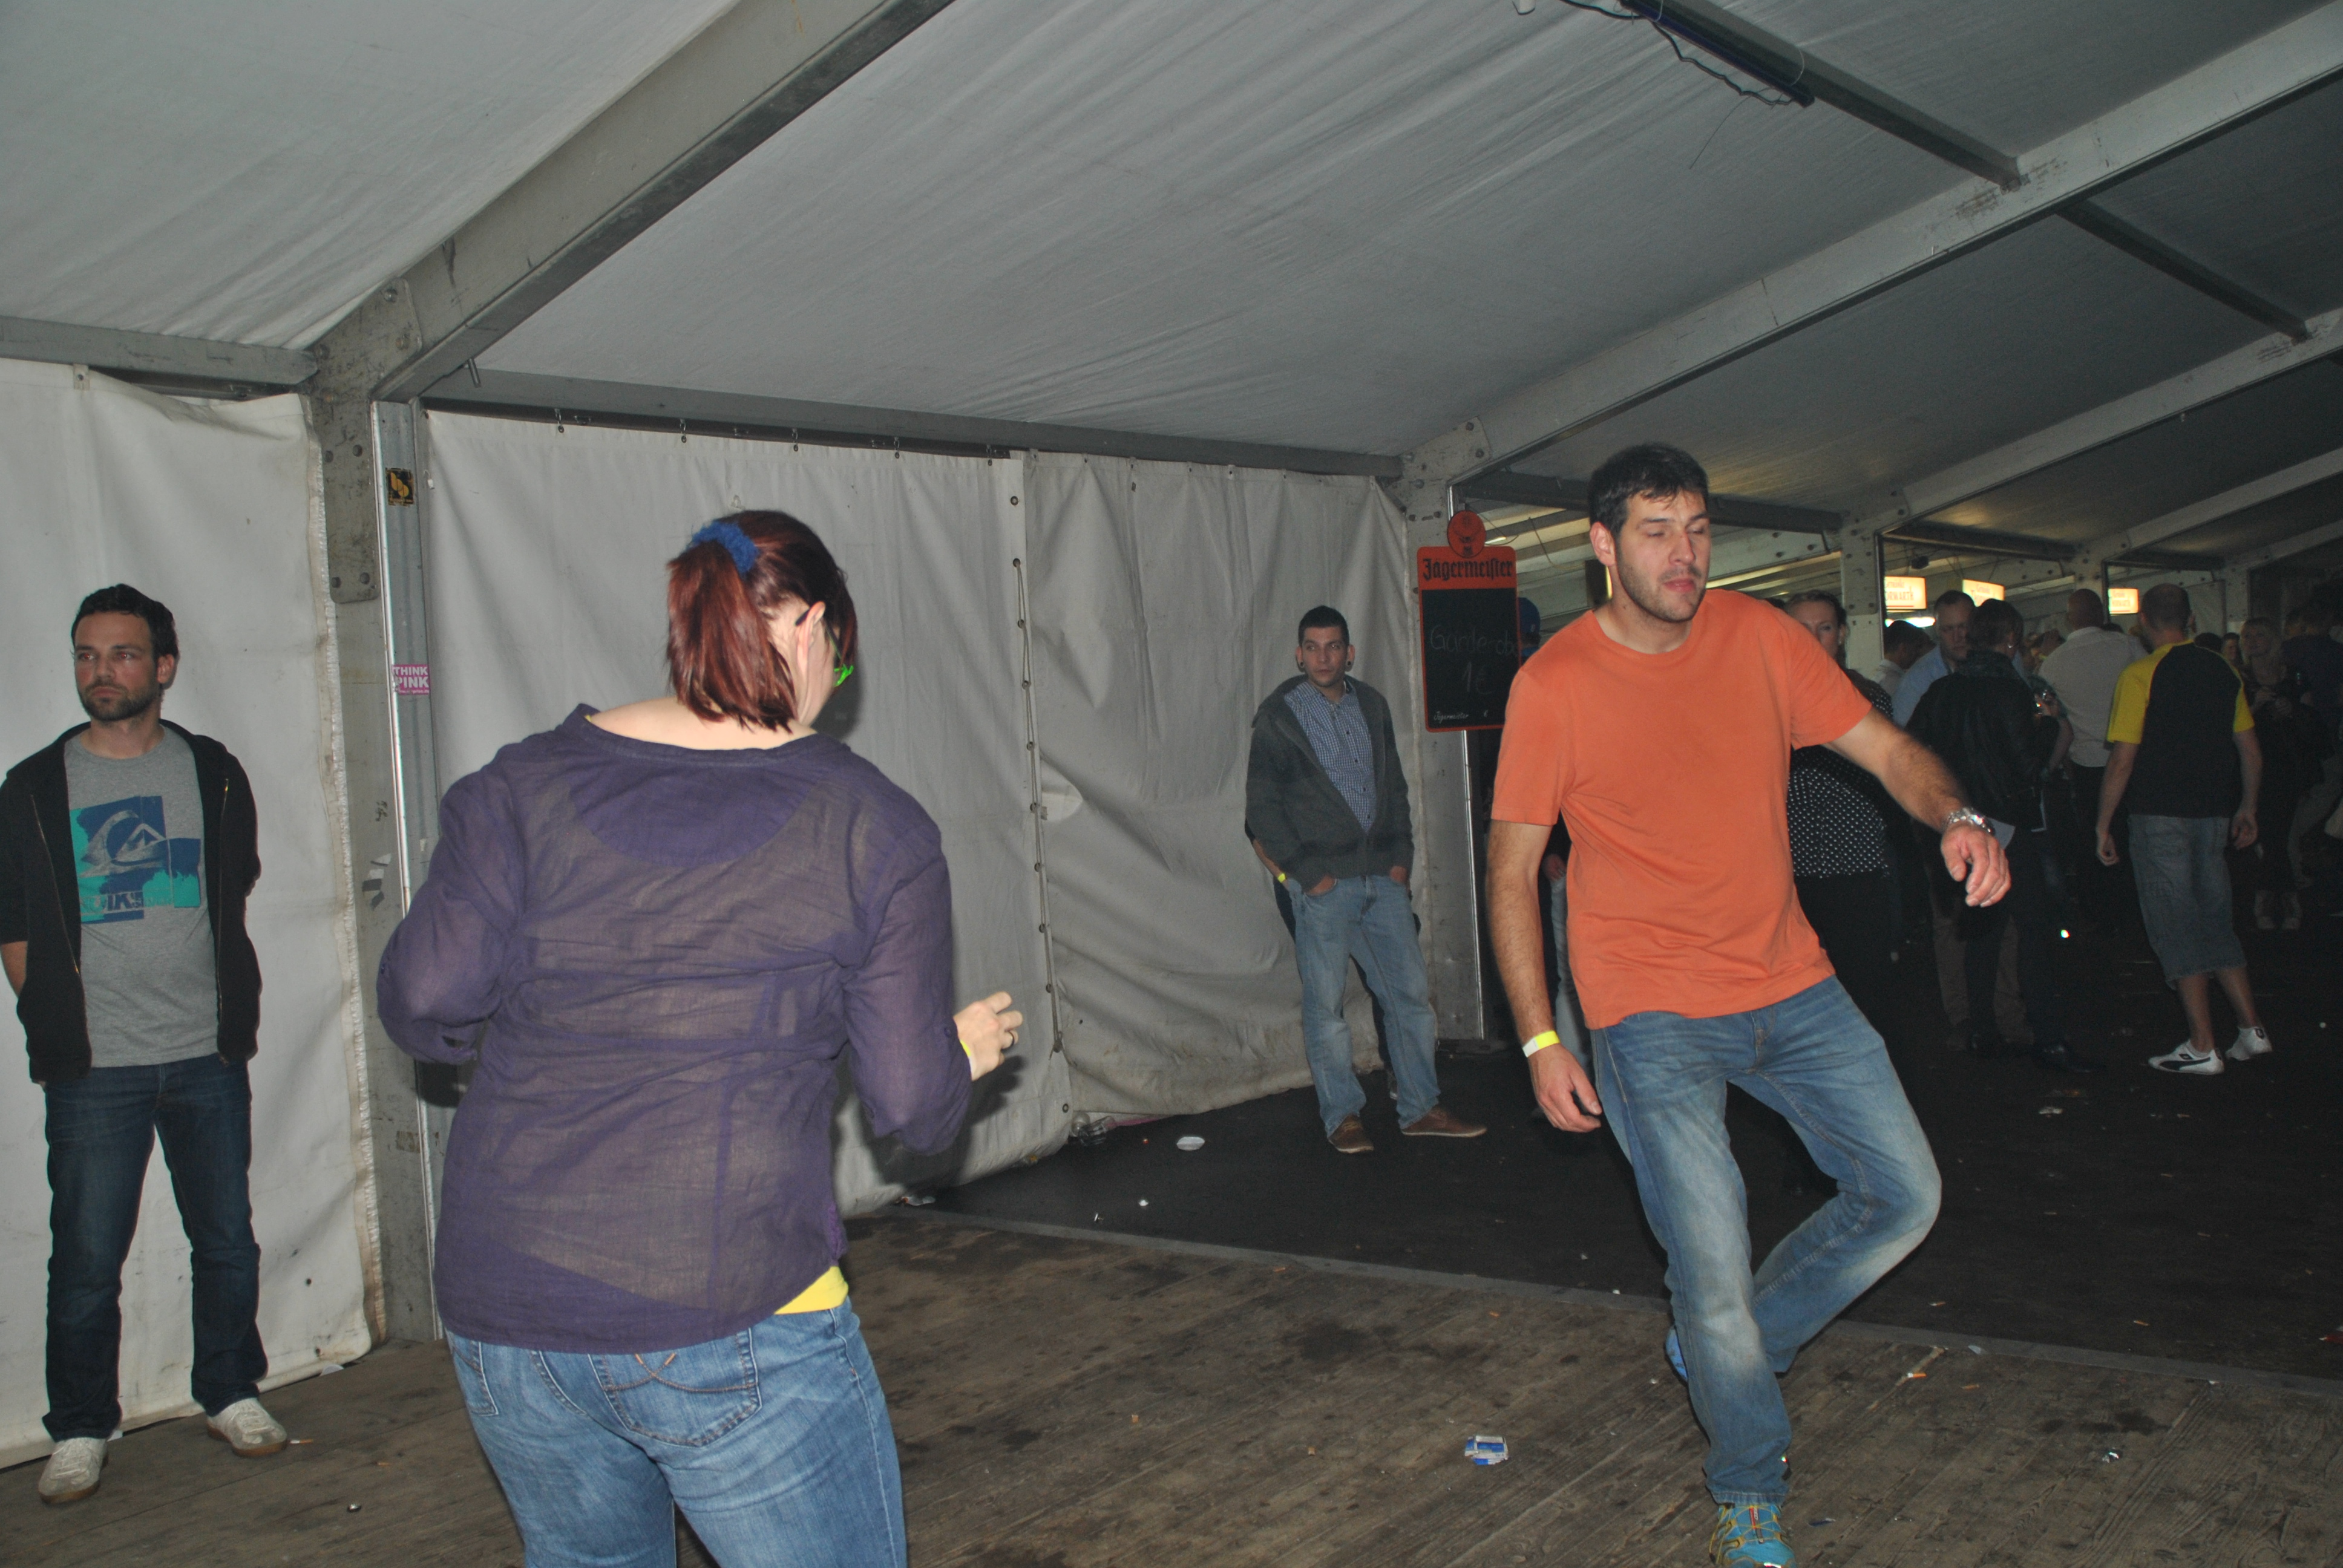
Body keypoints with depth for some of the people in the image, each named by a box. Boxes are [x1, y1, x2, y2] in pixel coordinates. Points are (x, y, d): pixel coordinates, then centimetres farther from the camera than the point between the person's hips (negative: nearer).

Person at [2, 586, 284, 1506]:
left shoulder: (212, 774, 5)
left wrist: (226, 1008, 9)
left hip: (208, 1057, 1)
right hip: (94, 1069, -1)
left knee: (227, 1240, 9)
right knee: (86, 1259, 3)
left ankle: (231, 1396, 26)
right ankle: (79, 1430, 19)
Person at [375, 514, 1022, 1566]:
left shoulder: (525, 784, 2)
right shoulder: (873, 825, -3)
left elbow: (421, 1002, -5)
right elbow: (912, 1104, -3)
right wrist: (965, 1050, 19)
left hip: (501, 1312, 4)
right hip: (733, 1323, -4)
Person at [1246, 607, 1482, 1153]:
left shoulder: (1371, 705, 13)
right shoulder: (1278, 715, -2)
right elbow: (1261, 806, -3)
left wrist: (1401, 853, 7)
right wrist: (1306, 871, -8)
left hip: (1382, 878, 4)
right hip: (1324, 883, -4)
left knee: (1411, 993, 5)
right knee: (1325, 1002, 1)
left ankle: (1420, 1108, 16)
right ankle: (1342, 1116, 13)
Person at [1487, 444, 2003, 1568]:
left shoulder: (1760, 636, 1)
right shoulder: (1553, 684, -10)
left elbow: (1886, 748, 5)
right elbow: (1511, 870, -5)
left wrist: (1957, 818, -18)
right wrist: (1539, 1040, -9)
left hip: (1790, 987, 5)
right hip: (1653, 1017, -5)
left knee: (1904, 1198, 9)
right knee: (1713, 1264, -4)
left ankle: (1727, 1341, 29)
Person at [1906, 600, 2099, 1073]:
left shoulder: (1942, 691, 4)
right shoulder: (2008, 689, -14)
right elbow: (2028, 762, -17)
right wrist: (2046, 723, -2)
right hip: (2010, 824, -7)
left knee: (1982, 927, 15)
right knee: (2033, 927, -4)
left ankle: (1982, 1032, 19)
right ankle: (2049, 1040, -4)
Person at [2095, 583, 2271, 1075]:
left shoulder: (2140, 675, -11)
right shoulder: (2222, 670, 6)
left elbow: (2122, 761, -14)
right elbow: (2251, 750, 12)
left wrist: (2103, 824, -6)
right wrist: (2247, 807, 24)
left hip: (2161, 817, -5)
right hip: (2213, 815, 6)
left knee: (2176, 927, 0)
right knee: (2214, 920, 16)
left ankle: (2202, 1047, 2)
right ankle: (2251, 1029, 14)